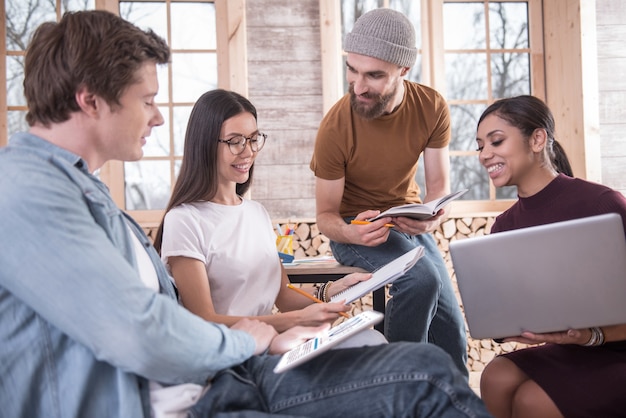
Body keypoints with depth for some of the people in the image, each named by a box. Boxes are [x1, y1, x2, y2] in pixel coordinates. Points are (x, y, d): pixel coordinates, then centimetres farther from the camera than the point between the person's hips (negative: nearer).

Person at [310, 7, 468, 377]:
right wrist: (352, 232, -39)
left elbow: (440, 187, -10)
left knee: (452, 332, 1)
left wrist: (432, 218, -34)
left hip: (410, 224, 5)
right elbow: (326, 216, -15)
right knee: (421, 279, -32)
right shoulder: (336, 128, -24)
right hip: (356, 227, -4)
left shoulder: (432, 108, -13)